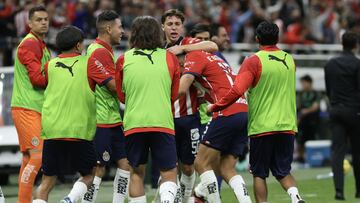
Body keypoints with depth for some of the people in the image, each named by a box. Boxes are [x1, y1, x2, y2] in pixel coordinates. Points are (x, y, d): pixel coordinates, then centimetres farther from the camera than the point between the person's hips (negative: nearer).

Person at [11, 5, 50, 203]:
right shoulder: (30, 44, -11)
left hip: (35, 108, 10)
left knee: (29, 158, 9)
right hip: (27, 108, -10)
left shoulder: (41, 45, 21)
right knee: (37, 156, -15)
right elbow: (37, 79, -17)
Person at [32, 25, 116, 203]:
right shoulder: (87, 63, 1)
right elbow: (114, 85, -5)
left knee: (47, 181, 8)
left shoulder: (50, 66, 9)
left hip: (51, 130, 3)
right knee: (89, 175, 12)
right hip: (79, 130, -3)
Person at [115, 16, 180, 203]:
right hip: (163, 123, -1)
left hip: (133, 123, 1)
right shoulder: (170, 58, 4)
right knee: (169, 174, 3)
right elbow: (174, 95, 13)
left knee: (136, 173, 13)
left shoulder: (124, 60, 4)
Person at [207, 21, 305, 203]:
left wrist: (214, 107, -10)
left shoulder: (253, 61, -10)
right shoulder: (289, 60, 8)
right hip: (287, 126, 4)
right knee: (283, 171, 12)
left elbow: (237, 91, -19)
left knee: (259, 174, 8)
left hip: (261, 126, -4)